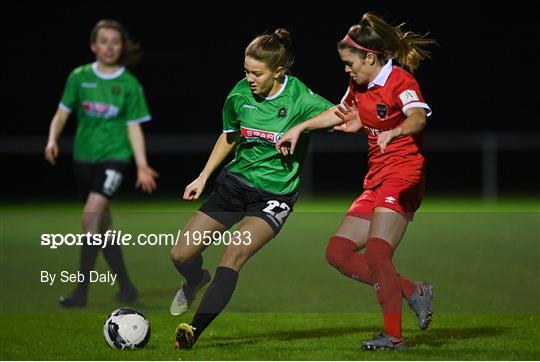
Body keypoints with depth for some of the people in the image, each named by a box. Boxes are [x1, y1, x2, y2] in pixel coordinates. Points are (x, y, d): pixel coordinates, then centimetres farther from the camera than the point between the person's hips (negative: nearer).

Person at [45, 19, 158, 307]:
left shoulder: (129, 84, -2)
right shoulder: (79, 77, 3)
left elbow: (133, 128, 1)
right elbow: (62, 113, 7)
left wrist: (142, 167, -5)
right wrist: (52, 139, -11)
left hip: (114, 157, -4)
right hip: (84, 157, 4)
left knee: (91, 216, -21)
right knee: (103, 226, 9)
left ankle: (82, 291, -18)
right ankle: (126, 287, 21)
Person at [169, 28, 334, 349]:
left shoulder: (299, 98, -15)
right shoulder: (240, 95, -3)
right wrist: (203, 177, 13)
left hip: (274, 194, -5)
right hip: (235, 182, 5)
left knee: (234, 254, -26)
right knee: (181, 254, -1)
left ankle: (194, 331, -28)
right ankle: (196, 281, 37)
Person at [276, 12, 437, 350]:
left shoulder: (400, 81, -13)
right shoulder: (359, 86, 13)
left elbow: (418, 117, -33)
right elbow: (340, 113, 34)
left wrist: (394, 132, -53)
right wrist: (299, 129, 36)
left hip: (403, 175, -9)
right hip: (376, 179, 9)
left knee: (377, 250, -24)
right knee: (338, 251, 2)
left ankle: (394, 335, -20)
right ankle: (414, 292, 3)